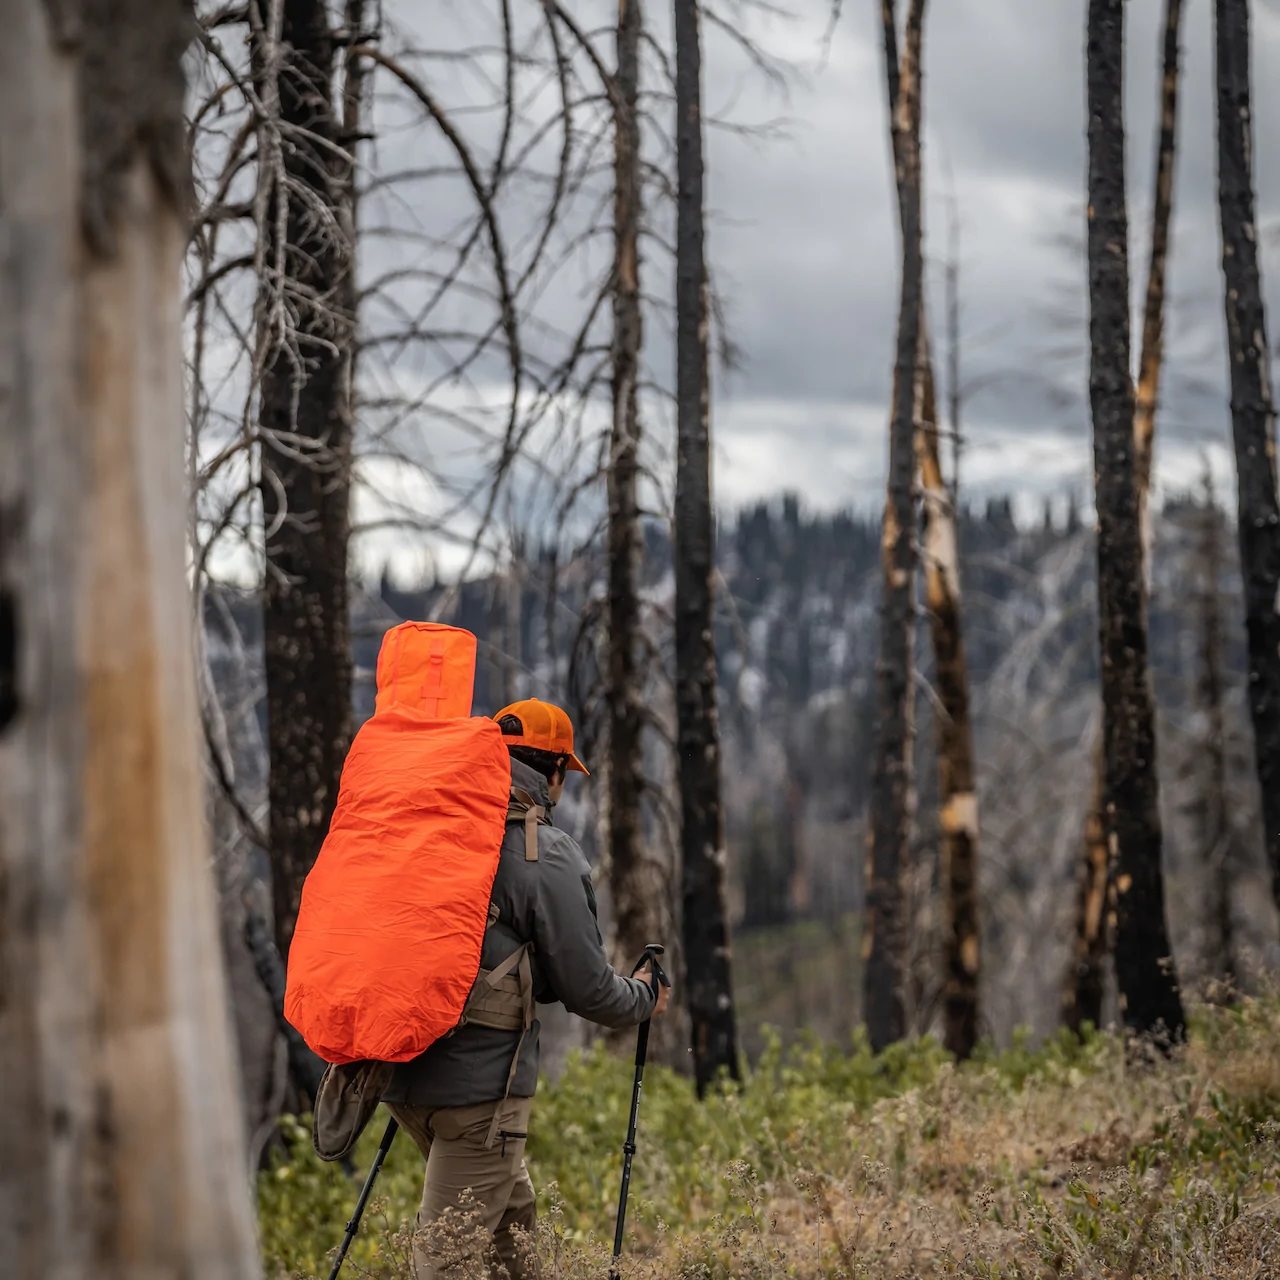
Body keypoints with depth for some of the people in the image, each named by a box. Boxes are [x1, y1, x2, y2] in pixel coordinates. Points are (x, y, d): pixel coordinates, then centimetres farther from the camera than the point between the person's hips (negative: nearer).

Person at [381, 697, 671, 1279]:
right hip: (480, 1081, -7)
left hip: (399, 1070, 7)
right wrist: (643, 997, 15)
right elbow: (586, 987, -6)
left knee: (511, 1212, 24)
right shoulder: (547, 855, -10)